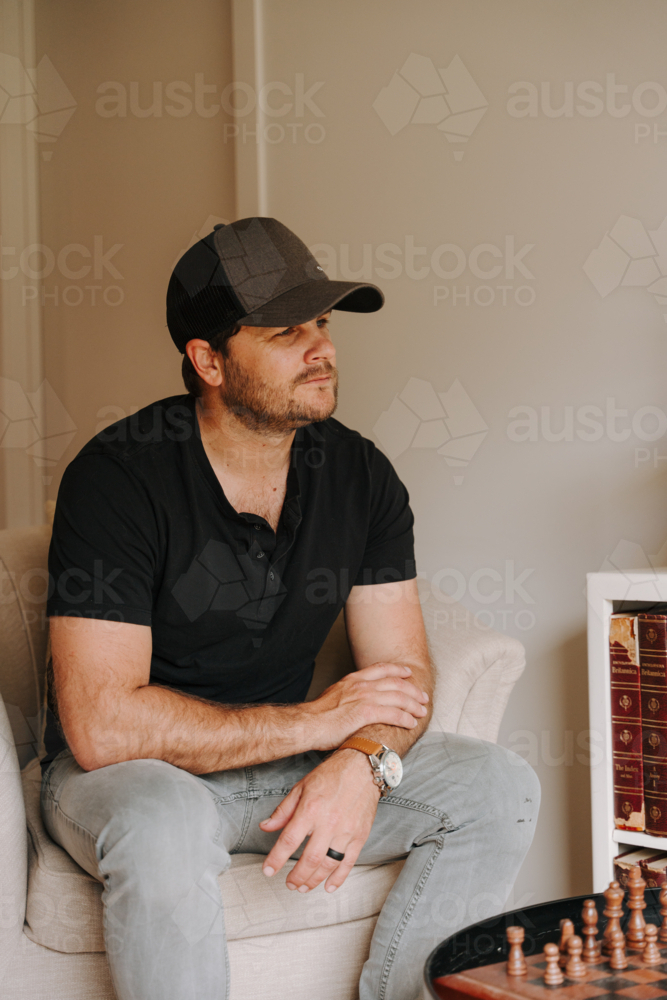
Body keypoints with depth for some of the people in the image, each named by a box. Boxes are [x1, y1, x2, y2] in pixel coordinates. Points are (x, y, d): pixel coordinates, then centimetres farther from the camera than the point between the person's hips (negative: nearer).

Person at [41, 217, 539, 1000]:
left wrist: (362, 761, -26)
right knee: (164, 828, -39)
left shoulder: (359, 475, -2)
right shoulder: (118, 476, -19)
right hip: (128, 775, -5)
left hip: (285, 762, 5)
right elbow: (100, 725, -26)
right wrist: (316, 719, -20)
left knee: (500, 788, -11)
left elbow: (402, 673, -1)